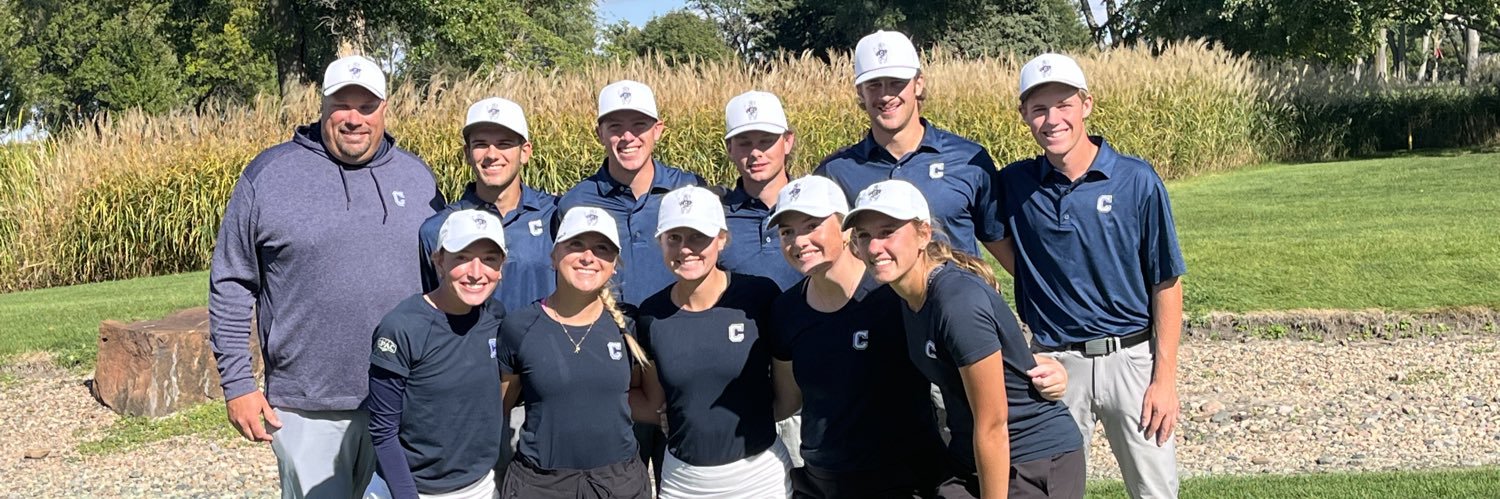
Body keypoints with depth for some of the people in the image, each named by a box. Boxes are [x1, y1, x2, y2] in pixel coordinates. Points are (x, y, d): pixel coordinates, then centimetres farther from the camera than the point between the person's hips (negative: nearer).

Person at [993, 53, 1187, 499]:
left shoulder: (1137, 181, -6)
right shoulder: (1013, 184, 0)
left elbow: (1166, 284, -3)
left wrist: (1165, 378, -6)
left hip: (1131, 358, -1)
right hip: (1055, 362, 2)